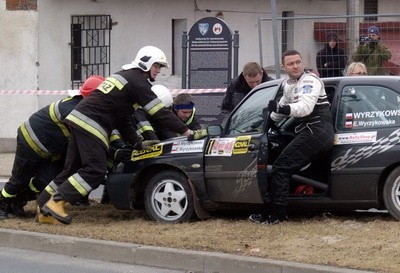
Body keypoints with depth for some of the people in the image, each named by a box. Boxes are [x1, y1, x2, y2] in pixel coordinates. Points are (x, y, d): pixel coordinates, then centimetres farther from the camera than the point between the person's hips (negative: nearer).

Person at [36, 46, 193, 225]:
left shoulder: (124, 76, 27)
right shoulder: (137, 82, -4)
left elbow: (123, 121, 28)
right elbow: (159, 112, -9)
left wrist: (137, 144, 25)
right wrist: (184, 130, -4)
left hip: (77, 120, 10)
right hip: (90, 125, -10)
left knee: (72, 169, 13)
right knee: (95, 170, -12)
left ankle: (44, 206, 14)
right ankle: (56, 202, -17)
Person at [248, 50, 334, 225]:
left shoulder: (310, 81, -10)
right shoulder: (288, 85, 20)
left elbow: (305, 106, -28)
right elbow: (284, 107, 38)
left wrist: (282, 109, -40)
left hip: (316, 130, -10)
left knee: (281, 167, -12)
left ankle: (276, 214, -13)